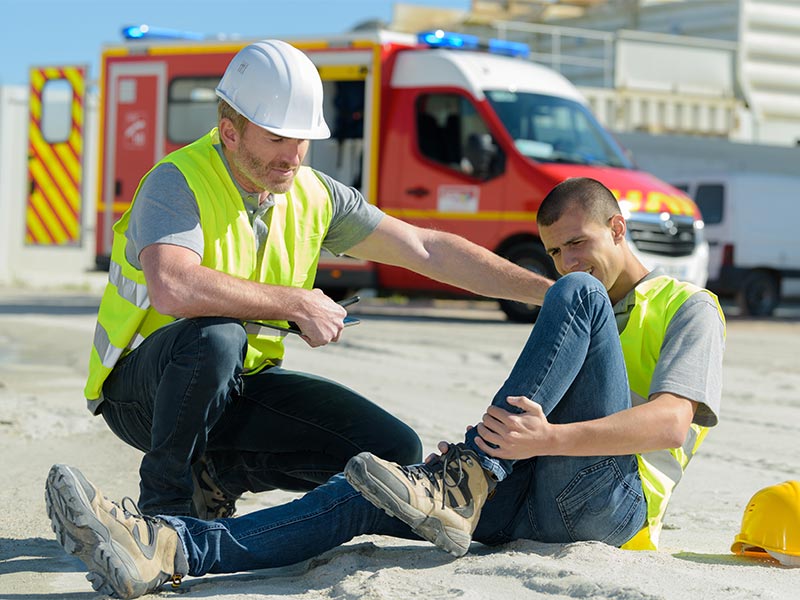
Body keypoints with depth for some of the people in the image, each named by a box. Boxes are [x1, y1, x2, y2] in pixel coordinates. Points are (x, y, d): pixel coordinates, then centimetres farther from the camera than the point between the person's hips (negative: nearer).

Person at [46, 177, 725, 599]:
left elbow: (672, 420, -10)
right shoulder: (579, 308, 34)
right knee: (359, 500, -19)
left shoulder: (689, 309, 11)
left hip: (608, 495, -6)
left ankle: (458, 490, -31)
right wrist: (491, 443, 0)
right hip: (529, 506, 6)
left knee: (577, 297, -21)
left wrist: (546, 438, -24)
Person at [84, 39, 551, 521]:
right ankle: (166, 496, -17)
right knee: (216, 336, -40)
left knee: (394, 451, -10)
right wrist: (298, 305, -29)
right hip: (143, 387, -6)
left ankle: (219, 473, 6)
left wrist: (546, 291, -1)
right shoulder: (178, 183, -20)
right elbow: (172, 288, -39)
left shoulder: (314, 194, 0)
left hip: (243, 382, 6)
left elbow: (427, 250, 4)